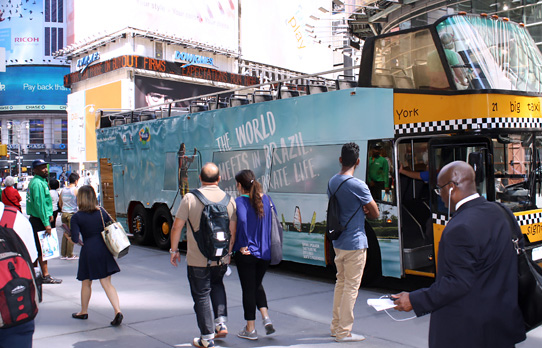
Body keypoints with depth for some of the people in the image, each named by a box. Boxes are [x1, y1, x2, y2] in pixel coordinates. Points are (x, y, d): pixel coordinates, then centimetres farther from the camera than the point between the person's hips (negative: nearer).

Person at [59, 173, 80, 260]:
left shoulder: (63, 190, 7)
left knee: (65, 234, 14)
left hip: (64, 213, 6)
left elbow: (60, 203, 16)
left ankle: (63, 254, 18)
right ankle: (70, 255, 5)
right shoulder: (76, 190, -11)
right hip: (72, 214, -6)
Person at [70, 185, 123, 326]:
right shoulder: (102, 211, 1)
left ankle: (83, 312, 33)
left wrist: (80, 242, 8)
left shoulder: (76, 217, -8)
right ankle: (118, 311, -8)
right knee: (106, 283, 5)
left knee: (86, 283, 16)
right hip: (104, 249, 3)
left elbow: (75, 238, -13)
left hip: (88, 251, -3)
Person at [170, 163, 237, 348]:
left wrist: (174, 250, 6)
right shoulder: (229, 200, -2)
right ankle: (221, 323, 21)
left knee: (201, 296, 8)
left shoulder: (190, 198, -10)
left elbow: (177, 226, -7)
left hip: (198, 260, -3)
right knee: (217, 284, 29)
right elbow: (233, 232, 2)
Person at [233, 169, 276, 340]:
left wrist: (242, 245, -19)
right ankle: (266, 318, 11)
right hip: (265, 252, 5)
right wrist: (266, 243, 12)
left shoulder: (239, 201, -12)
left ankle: (250, 329, 15)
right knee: (257, 285, 24)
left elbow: (242, 221, -28)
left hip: (247, 254, -5)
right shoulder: (267, 199, 4)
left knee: (248, 289, 6)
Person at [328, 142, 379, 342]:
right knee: (351, 287, 1)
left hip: (338, 242, 8)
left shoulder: (332, 182, 5)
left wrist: (360, 211, 3)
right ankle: (344, 332, 7)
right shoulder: (358, 185, -18)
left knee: (341, 282, 17)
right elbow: (375, 214, -8)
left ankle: (336, 326, 26)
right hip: (355, 243, -7)